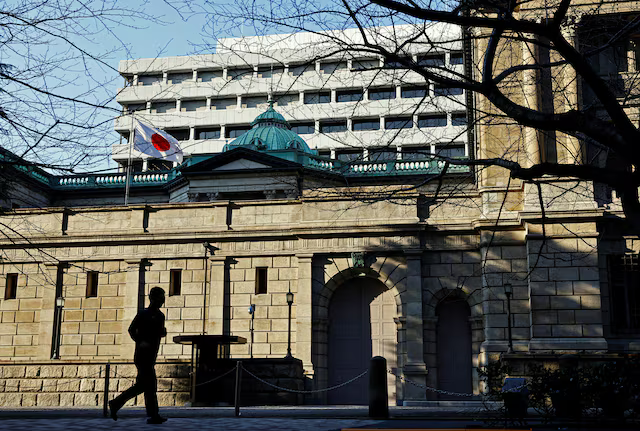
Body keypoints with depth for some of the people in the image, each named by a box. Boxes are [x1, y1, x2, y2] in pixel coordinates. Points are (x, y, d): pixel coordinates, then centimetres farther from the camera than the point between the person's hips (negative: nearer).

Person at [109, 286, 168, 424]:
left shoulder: (160, 316, 16)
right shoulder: (143, 314, -7)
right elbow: (131, 330, -8)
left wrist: (163, 332, 1)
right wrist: (140, 342, -21)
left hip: (151, 356, 8)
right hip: (143, 355, -8)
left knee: (141, 386, 9)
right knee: (150, 384, -8)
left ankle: (115, 404, 16)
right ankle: (153, 415, -3)